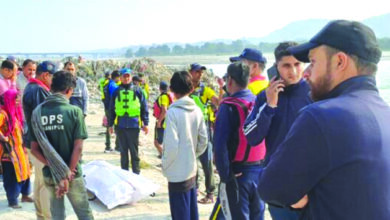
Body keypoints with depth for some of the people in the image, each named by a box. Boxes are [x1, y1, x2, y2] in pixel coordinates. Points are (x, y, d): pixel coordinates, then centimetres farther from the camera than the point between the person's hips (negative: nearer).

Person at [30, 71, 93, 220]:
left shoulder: (38, 112, -3)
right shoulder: (74, 111, -14)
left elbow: (34, 149, -4)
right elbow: (78, 147, -17)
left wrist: (53, 166, -6)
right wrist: (69, 171, -9)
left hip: (49, 174, 4)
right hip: (72, 174, -3)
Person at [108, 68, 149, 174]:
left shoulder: (137, 90, 3)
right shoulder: (117, 91, 8)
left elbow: (144, 107, 4)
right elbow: (111, 109, 13)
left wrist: (145, 123, 0)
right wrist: (110, 124, 10)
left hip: (134, 124, -2)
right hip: (121, 125, 2)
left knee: (134, 150, 2)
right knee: (123, 150, 11)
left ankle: (136, 172, 9)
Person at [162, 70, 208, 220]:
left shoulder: (173, 112, -17)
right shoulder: (197, 110, 1)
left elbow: (171, 145, -20)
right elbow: (203, 140, 5)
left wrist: (165, 165, -5)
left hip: (178, 173, -6)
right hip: (192, 170, 7)